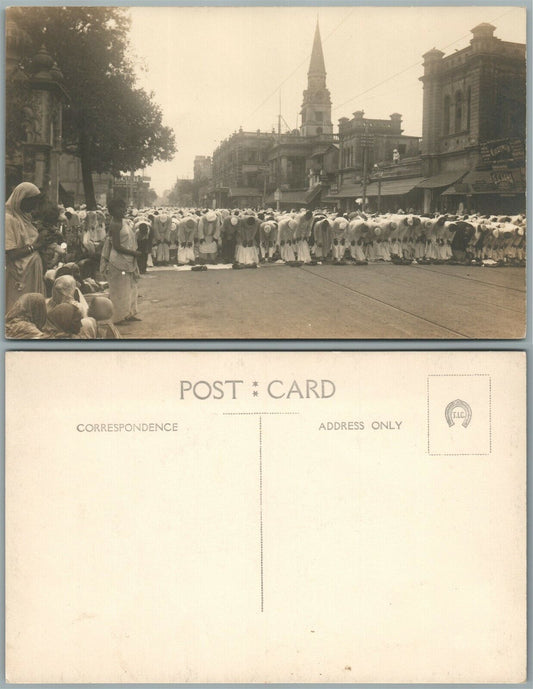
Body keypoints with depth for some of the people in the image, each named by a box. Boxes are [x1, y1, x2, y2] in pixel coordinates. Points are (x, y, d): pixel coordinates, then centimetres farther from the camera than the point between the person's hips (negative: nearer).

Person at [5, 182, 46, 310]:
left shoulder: (26, 217, 14)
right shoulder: (9, 219, -13)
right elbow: (11, 254, -20)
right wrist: (33, 246, -15)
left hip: (33, 273, 9)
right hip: (19, 275, -9)